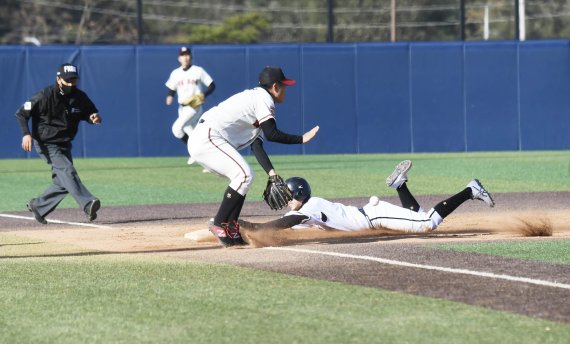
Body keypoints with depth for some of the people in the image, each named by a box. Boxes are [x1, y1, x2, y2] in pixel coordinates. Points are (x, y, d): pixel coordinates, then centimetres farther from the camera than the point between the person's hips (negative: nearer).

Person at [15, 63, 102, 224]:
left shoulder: (80, 97, -3)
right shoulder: (45, 96, -16)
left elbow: (91, 112, 11)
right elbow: (21, 113, -12)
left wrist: (94, 117, -15)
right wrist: (26, 134, -28)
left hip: (64, 145, 7)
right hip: (46, 144, -7)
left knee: (63, 183, 8)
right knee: (67, 170, -25)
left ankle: (38, 205, 28)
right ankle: (88, 204, -39)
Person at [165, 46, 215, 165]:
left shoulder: (198, 71, -3)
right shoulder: (175, 73, 9)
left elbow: (212, 85, -1)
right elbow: (171, 89, 15)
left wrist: (203, 95, -18)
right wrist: (170, 96, -8)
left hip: (194, 106, -6)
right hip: (182, 108, 6)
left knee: (177, 128, -23)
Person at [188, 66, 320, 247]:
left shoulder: (253, 96, 25)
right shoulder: (264, 98, -4)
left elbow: (256, 143, 20)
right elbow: (271, 134, -16)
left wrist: (271, 172, 11)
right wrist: (301, 139, -8)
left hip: (199, 141, 10)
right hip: (208, 139, -10)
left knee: (242, 177, 15)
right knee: (244, 175, -16)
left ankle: (231, 230, 11)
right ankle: (218, 224, -15)